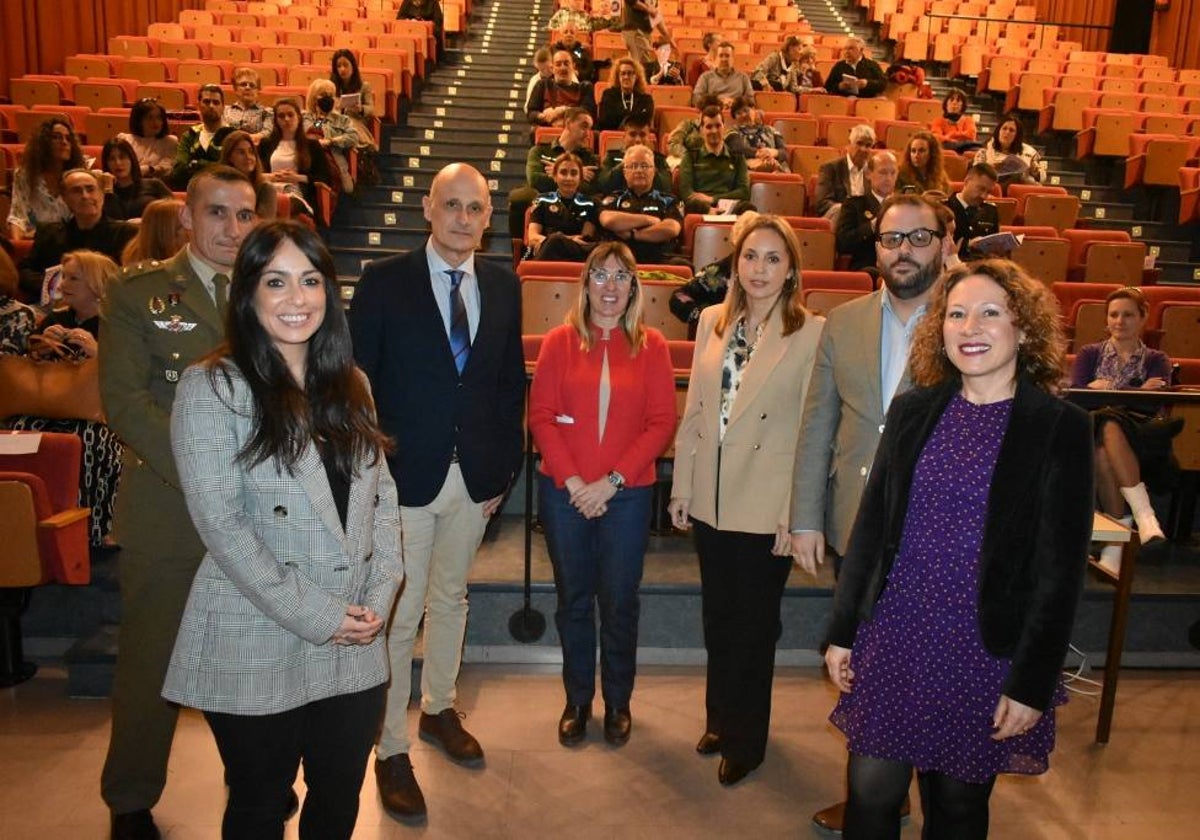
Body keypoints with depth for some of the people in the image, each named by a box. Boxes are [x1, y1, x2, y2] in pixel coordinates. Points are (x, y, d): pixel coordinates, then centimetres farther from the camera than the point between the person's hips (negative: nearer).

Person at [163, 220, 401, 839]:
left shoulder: (349, 385, 8)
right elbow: (221, 522, -16)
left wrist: (379, 597, -5)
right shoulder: (211, 387, -10)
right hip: (254, 649, -4)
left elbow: (381, 497, 8)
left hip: (354, 647, 5)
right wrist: (315, 616, -16)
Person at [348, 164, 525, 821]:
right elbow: (359, 379, -7)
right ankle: (391, 749, 21)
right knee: (399, 614, 4)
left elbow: (510, 381, 8)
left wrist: (506, 467, 5)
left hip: (475, 474, 4)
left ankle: (439, 709, 40)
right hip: (405, 474, -4)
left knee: (450, 599, 20)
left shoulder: (503, 286, 5)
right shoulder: (384, 281, -7)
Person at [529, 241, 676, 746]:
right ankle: (577, 701, 29)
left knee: (619, 601, 9)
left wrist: (611, 482, -11)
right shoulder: (560, 342, 1)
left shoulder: (651, 345, 1)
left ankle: (618, 702, 29)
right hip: (564, 493, 1)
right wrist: (572, 481, -11)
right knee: (573, 599, 12)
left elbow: (662, 423, -4)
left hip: (628, 495, 0)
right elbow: (540, 416, -2)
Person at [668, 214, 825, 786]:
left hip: (765, 506, -4)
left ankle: (745, 739, 30)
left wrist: (796, 515, -12)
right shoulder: (712, 321, 4)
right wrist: (682, 486, 6)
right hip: (710, 498, 4)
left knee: (753, 623, 11)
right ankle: (719, 718, 38)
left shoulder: (812, 333, -10)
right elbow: (694, 409, 7)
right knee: (717, 616, 18)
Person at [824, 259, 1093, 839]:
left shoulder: (1061, 427, -7)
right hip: (892, 640, 3)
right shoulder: (912, 411, 3)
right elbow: (870, 526, 6)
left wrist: (1033, 682, -8)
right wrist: (842, 631, 6)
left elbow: (1062, 568, -7)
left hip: (986, 654, -2)